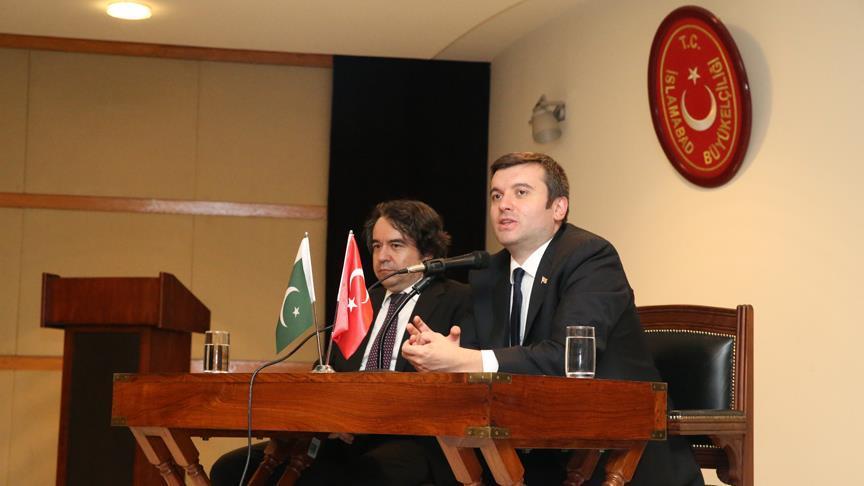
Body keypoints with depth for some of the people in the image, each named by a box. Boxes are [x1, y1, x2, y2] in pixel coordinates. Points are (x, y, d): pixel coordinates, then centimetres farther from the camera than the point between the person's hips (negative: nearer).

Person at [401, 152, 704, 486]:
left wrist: (464, 361, -33)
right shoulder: (486, 278, 9)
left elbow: (569, 356, -27)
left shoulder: (592, 256, -13)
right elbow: (472, 354, 3)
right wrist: (439, 353, -21)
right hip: (541, 459, 6)